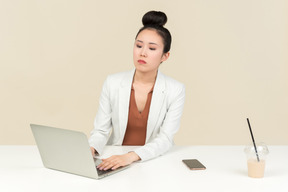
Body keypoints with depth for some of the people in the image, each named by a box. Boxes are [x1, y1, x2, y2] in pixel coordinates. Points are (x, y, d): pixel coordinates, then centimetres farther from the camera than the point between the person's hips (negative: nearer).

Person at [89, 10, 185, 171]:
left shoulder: (175, 90, -8)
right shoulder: (113, 83, -3)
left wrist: (132, 156, -30)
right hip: (115, 160, 0)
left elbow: (165, 139, -14)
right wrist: (91, 149, -23)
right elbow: (101, 130, -1)